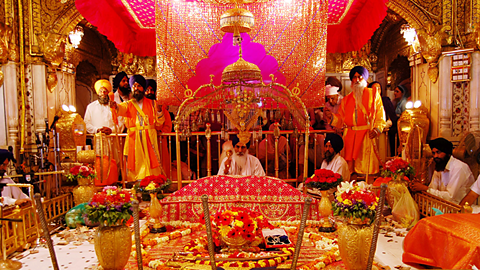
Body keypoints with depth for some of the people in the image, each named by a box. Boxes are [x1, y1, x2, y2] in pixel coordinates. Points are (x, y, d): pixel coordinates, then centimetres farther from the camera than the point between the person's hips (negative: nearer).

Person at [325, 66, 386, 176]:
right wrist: (331, 117, -6)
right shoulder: (346, 99, 18)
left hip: (367, 136, -2)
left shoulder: (373, 94, 12)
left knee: (366, 167, -9)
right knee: (349, 168, -3)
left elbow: (380, 115, 5)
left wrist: (377, 129, -11)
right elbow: (341, 119, 13)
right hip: (350, 137, 2)